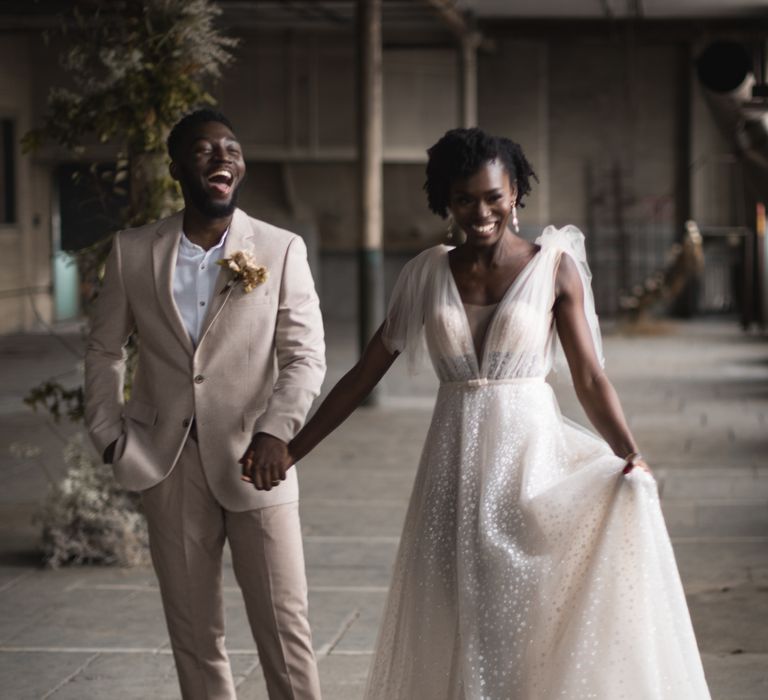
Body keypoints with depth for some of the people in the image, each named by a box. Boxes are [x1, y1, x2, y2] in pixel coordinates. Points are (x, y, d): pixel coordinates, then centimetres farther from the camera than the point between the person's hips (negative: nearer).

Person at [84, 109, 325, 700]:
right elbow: (105, 349, 12)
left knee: (285, 627, -2)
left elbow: (306, 356, -6)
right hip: (170, 467, 2)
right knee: (193, 632, 11)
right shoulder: (133, 252, 3)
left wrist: (275, 432, -20)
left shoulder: (281, 250, -2)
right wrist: (110, 436, 4)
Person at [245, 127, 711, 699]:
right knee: (458, 627, 7)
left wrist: (631, 457, -22)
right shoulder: (428, 275, 5)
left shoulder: (554, 266, -2)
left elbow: (590, 378, -6)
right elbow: (365, 374, 7)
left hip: (530, 458, -3)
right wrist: (292, 451, 4)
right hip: (454, 466, 3)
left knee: (534, 625, 0)